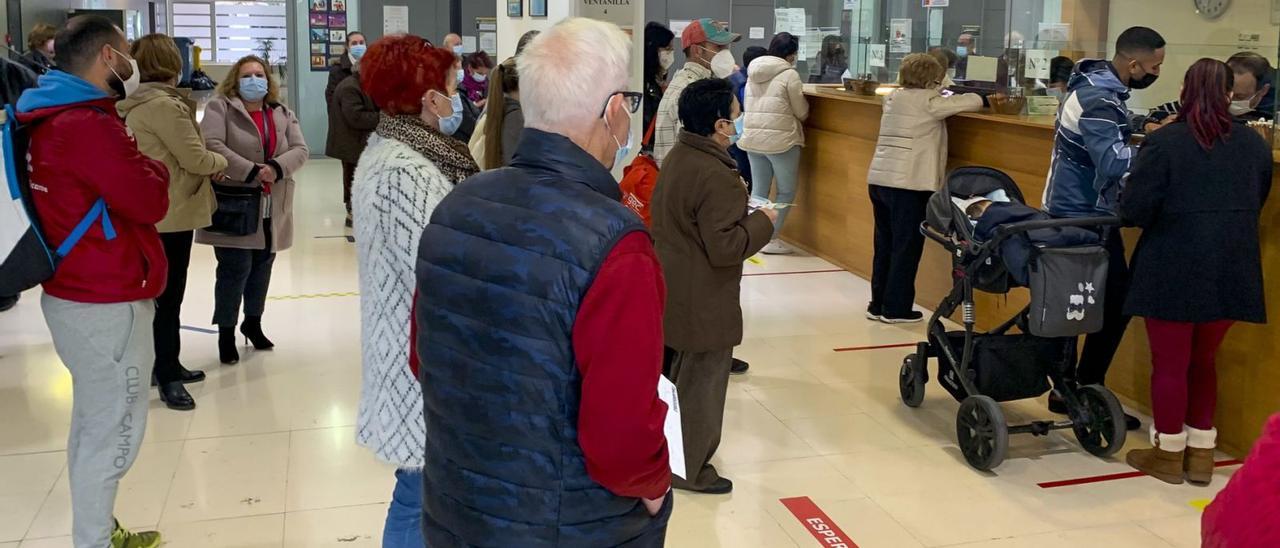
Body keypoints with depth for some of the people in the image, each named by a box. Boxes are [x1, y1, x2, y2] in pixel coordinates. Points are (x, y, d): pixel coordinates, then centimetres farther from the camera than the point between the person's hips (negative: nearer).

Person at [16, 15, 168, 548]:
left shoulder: (49, 118, 10)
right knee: (114, 429, 0)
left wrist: (134, 167, 0)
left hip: (74, 294, 10)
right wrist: (154, 169, -1)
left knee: (93, 422, 19)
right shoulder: (88, 125, -21)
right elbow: (150, 202, -19)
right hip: (107, 304, -10)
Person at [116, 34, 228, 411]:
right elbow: (195, 158, -19)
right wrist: (219, 162, 1)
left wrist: (208, 165, 5)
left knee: (164, 291, 18)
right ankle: (167, 378, 7)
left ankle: (167, 366, 29)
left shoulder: (136, 104, 10)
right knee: (169, 294, -1)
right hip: (171, 212, -10)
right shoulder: (164, 105, -20)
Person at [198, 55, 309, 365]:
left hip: (272, 208, 5)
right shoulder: (220, 108, -4)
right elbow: (211, 145, -17)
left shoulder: (283, 115, 10)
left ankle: (253, 322, 33)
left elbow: (300, 150, 1)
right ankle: (226, 332, 8)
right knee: (235, 268, -6)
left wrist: (276, 168, -19)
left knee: (262, 267, 15)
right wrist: (251, 172, -24)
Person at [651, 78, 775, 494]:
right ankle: (691, 470, 18)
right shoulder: (716, 176, -26)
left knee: (683, 375, 23)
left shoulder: (677, 158, 5)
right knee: (703, 382, 5)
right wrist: (762, 222, -12)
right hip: (705, 301, -10)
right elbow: (724, 246, -27)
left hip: (676, 288, 10)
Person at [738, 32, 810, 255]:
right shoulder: (789, 74, -9)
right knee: (786, 191, 4)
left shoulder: (754, 73, 11)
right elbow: (801, 112, -5)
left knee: (759, 190, 13)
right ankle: (770, 239, 0)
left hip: (752, 138, 6)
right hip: (780, 139, -6)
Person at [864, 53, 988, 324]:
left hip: (879, 179, 8)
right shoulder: (927, 101, -8)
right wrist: (984, 98, 14)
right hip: (908, 185, -8)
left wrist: (944, 97, 15)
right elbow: (971, 102, -6)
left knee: (884, 245, 14)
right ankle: (896, 309, 7)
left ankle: (878, 304, 19)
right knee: (906, 248, 2)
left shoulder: (894, 97, 15)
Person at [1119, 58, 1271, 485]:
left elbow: (1133, 209, -15)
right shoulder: (1255, 144, 4)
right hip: (1231, 271, 5)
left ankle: (1169, 454, 19)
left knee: (1170, 364, 9)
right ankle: (1201, 453, 26)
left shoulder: (1164, 142, -12)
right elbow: (1257, 202, 16)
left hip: (1174, 270, -5)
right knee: (1202, 362, 19)